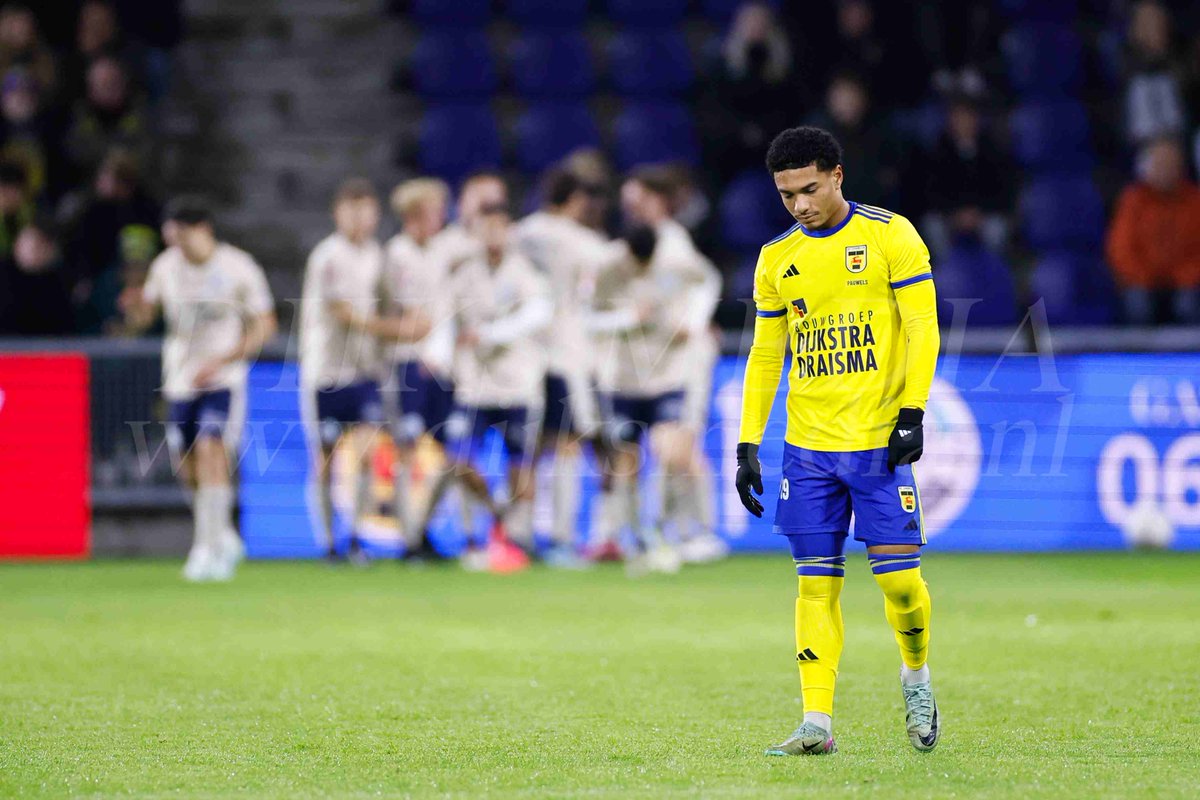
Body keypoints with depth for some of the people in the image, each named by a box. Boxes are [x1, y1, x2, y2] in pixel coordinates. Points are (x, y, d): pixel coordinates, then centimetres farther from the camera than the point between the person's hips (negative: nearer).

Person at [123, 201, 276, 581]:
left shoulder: (239, 268, -9)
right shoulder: (166, 266, 2)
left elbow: (264, 326, -5)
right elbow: (142, 316, 10)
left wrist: (220, 361, -16)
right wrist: (134, 307, -16)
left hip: (223, 379, -4)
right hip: (180, 379, 4)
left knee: (211, 451, -21)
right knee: (189, 471, 5)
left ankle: (209, 549, -19)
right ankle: (225, 539, 28)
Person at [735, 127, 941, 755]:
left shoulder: (889, 235, -2)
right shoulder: (776, 259, 11)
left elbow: (923, 325, -4)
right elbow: (765, 356, 16)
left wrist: (912, 410, -14)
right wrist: (747, 444, 10)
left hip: (880, 441, -4)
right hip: (807, 445, 4)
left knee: (898, 574, -6)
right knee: (816, 582, 0)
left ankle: (916, 678, 21)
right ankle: (817, 723, 0)